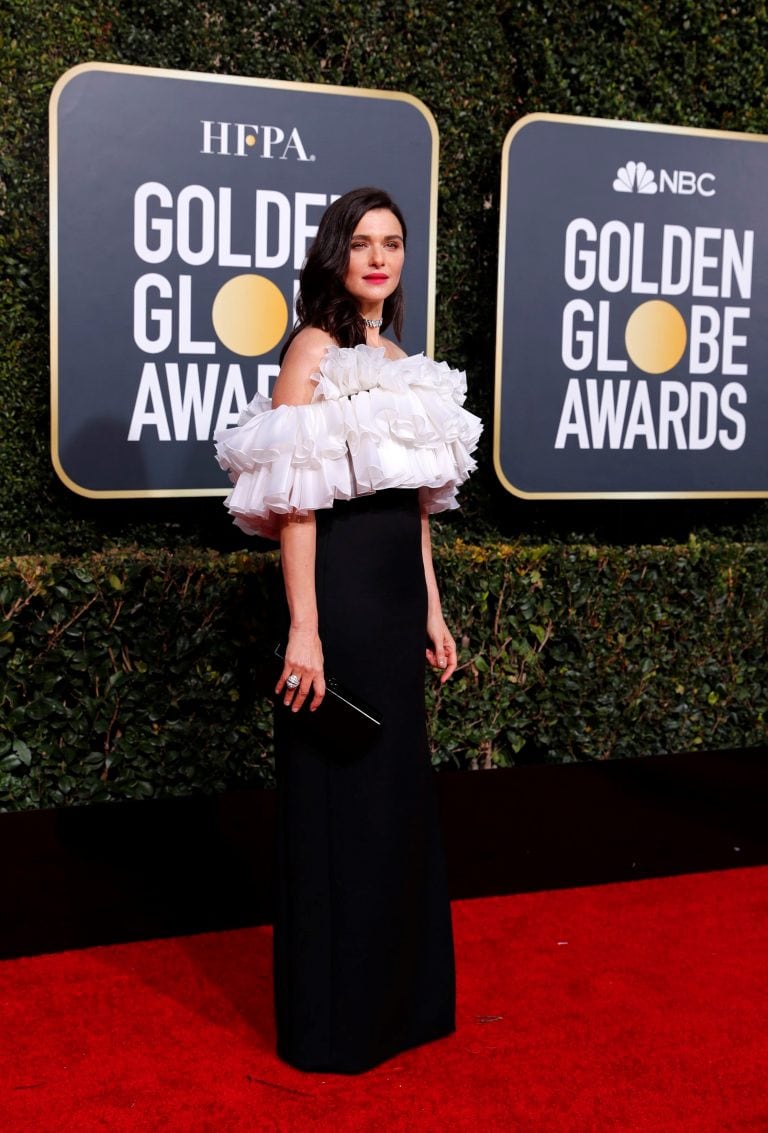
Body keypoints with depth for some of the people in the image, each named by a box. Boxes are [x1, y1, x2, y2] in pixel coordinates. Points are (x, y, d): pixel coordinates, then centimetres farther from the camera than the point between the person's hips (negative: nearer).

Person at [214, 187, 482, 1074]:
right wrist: (304, 628, -20)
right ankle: (332, 1022, 19)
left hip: (399, 597, 8)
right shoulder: (314, 350, -9)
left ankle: (399, 994, 33)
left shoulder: (399, 360, 14)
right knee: (339, 800, 2)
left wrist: (431, 608, 16)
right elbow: (296, 504, -16)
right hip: (340, 592, -8)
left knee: (400, 792, 16)